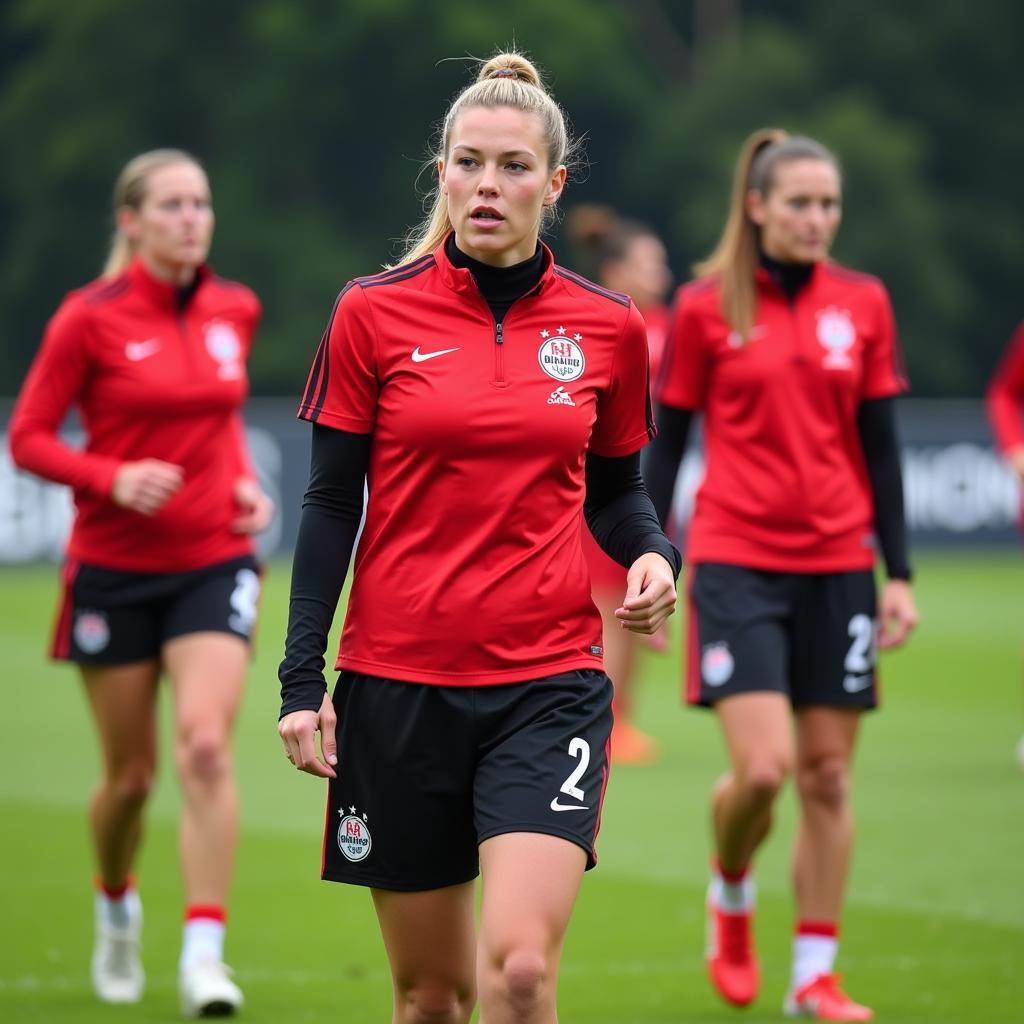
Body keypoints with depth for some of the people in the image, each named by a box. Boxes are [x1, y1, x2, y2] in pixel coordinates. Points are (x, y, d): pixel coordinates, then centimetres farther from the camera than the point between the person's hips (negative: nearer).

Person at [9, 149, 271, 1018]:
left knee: (206, 747, -17)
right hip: (117, 569, -2)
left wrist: (244, 483, 3)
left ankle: (205, 953, -19)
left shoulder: (235, 311, 4)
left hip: (215, 562, 2)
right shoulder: (90, 318, -9)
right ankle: (116, 905, 38)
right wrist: (113, 478, -20)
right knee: (132, 774, 7)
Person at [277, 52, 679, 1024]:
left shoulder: (607, 326, 4)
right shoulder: (374, 313, 0)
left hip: (549, 680, 0)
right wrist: (301, 678, -4)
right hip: (398, 683, 0)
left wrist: (651, 555, -6)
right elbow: (329, 504, 2)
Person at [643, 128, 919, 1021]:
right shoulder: (705, 308, -2)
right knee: (761, 768, -13)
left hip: (837, 564, 3)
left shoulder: (862, 303, 5)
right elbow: (667, 442, 3)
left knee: (828, 776, 2)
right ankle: (730, 897, 18)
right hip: (735, 561, -3)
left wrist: (899, 573, 5)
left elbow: (881, 445, 9)